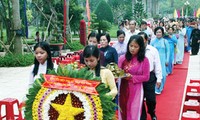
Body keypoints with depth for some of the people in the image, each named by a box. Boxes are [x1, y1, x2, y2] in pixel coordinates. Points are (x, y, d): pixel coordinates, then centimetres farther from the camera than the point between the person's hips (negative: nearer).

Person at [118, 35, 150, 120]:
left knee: (134, 113, 5)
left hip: (136, 90, -2)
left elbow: (146, 77, -6)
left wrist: (132, 77, -16)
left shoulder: (144, 60, -7)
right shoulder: (122, 58, -1)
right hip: (123, 89, 2)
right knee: (123, 111, 13)